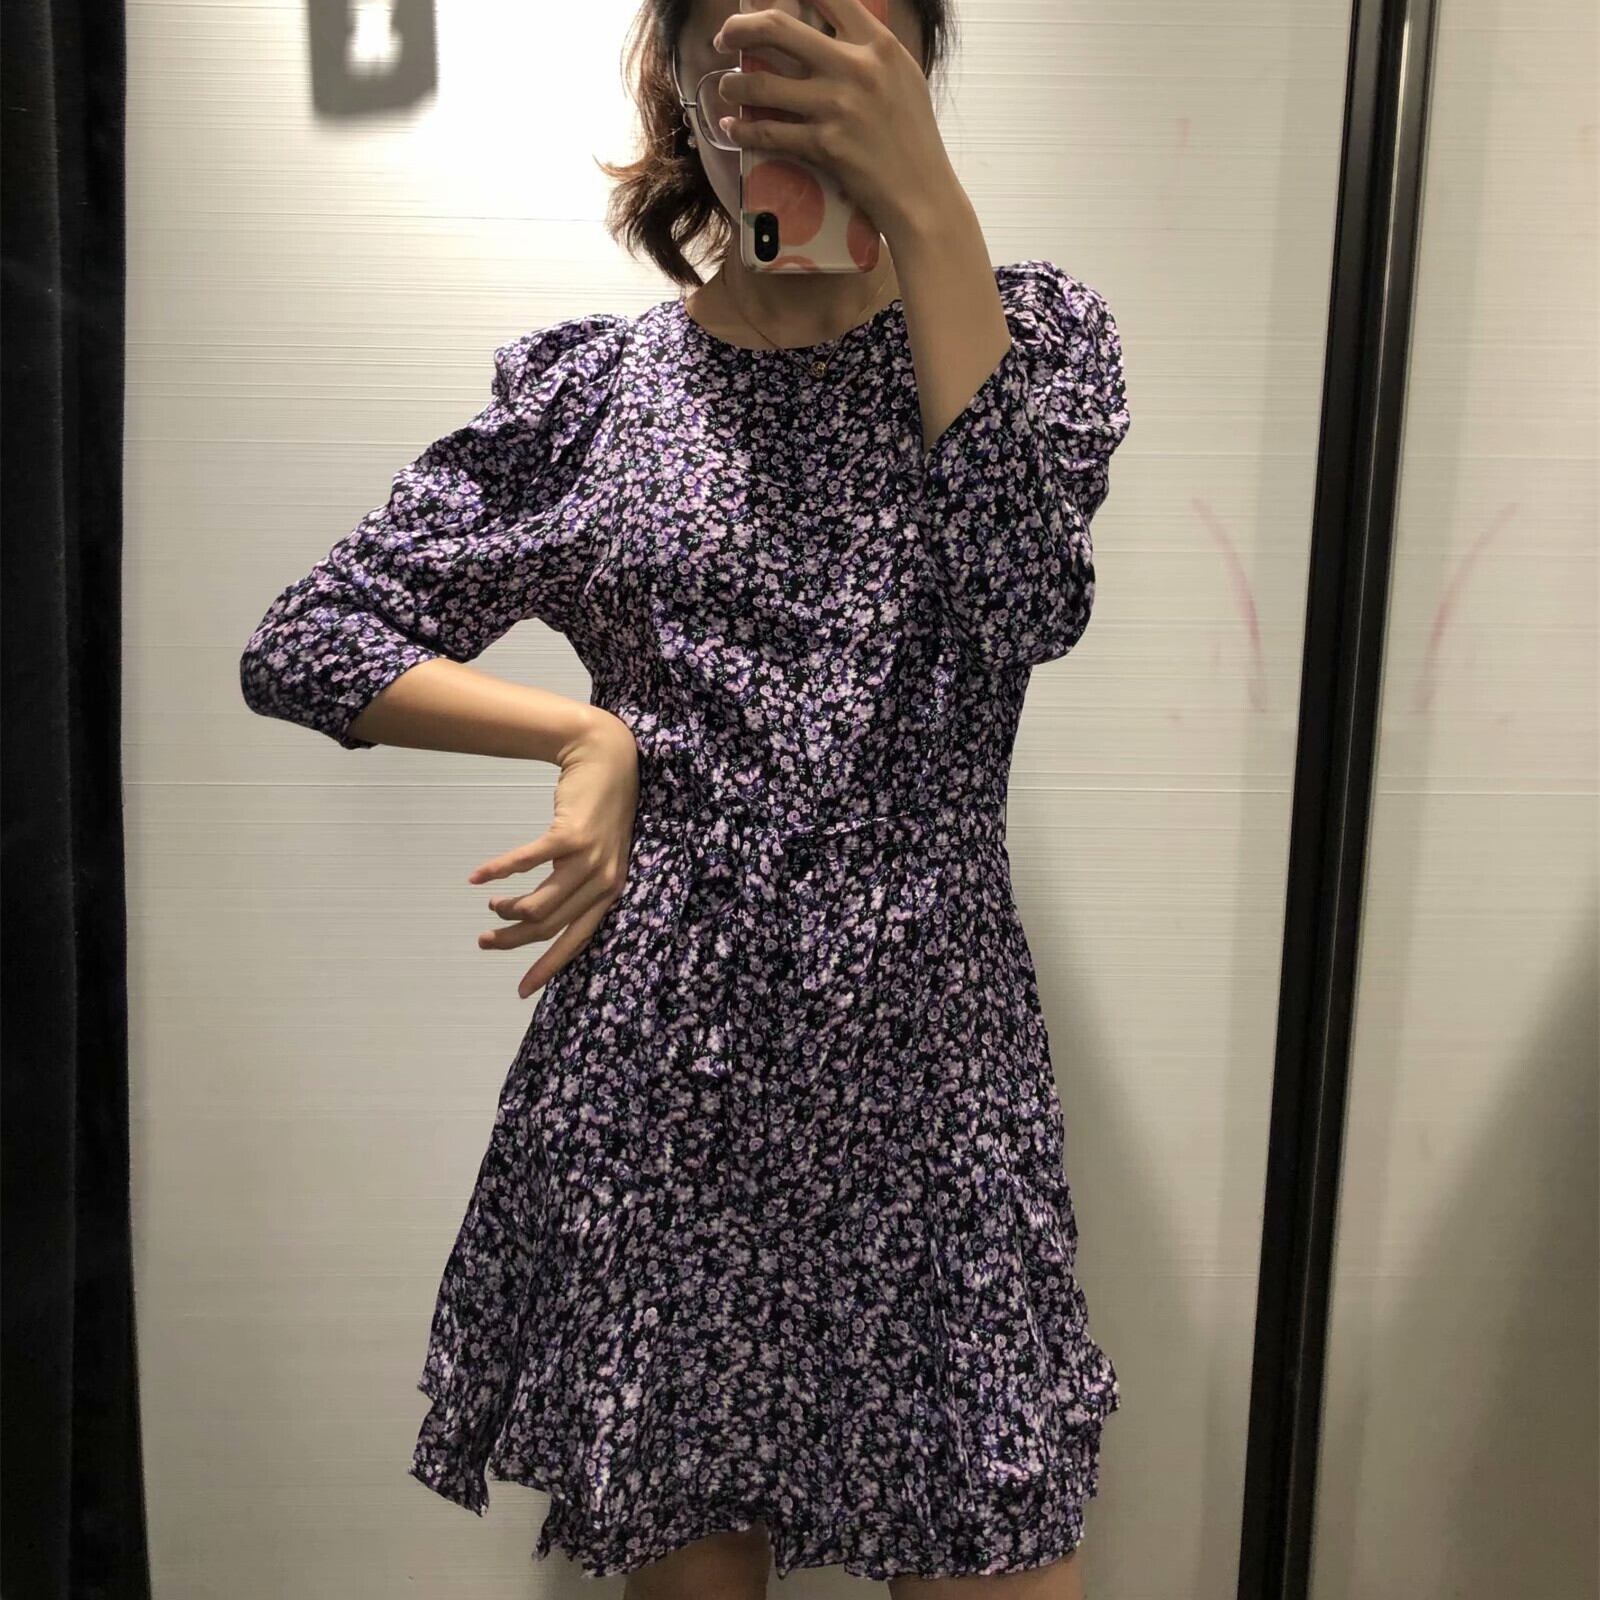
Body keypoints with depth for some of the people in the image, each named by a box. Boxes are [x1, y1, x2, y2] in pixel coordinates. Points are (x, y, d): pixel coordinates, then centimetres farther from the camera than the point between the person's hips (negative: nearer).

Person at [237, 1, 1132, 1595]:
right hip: (652, 1090, 1)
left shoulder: (1027, 328, 6)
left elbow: (1027, 598, -15)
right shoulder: (589, 384, 5)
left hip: (926, 1078, 0)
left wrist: (929, 205, -17)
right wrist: (589, 732, -6)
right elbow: (302, 643, 6)